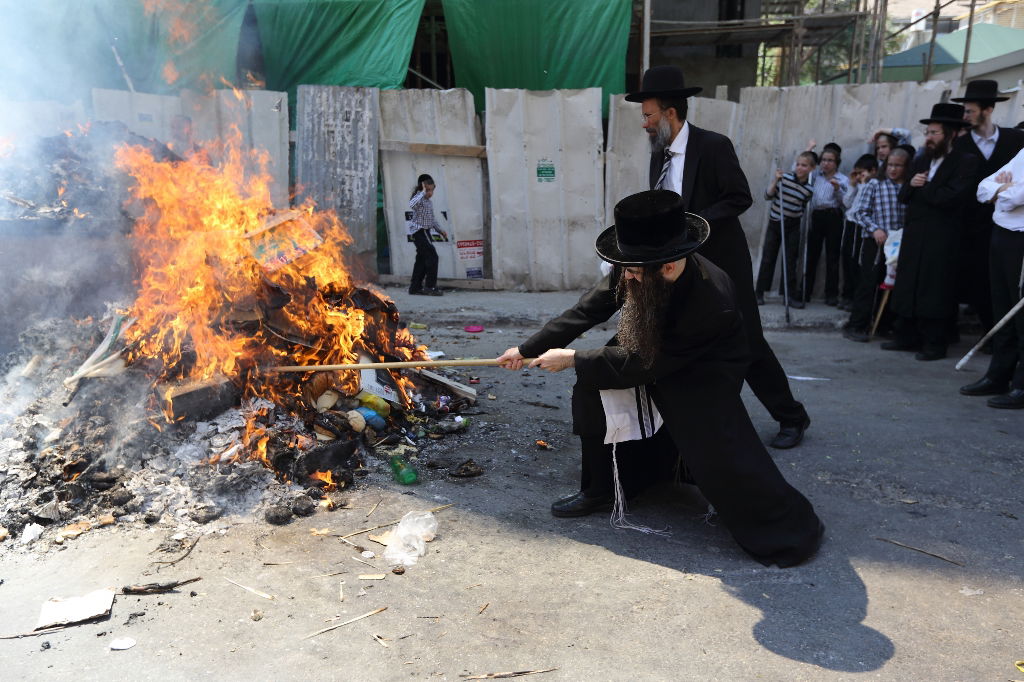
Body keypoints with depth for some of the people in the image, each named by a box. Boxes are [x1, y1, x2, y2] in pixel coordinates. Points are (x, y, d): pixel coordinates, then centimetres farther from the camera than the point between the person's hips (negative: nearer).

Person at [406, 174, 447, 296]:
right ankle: (430, 287, -7)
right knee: (432, 256, -11)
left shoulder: (428, 201, 17)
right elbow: (411, 204, -38)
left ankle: (415, 287, 15)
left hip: (425, 232, 10)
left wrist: (440, 230, 20)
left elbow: (432, 219, 26)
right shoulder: (419, 198, -12)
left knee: (422, 259, 10)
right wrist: (423, 193, -31)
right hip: (420, 232, -10)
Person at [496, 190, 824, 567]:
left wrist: (572, 359, -24)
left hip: (704, 379, -6)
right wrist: (529, 349, -11)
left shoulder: (713, 303, -38)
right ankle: (600, 490, 8)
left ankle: (794, 528, 0)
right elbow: (587, 310, -11)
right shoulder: (637, 271, -23)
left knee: (722, 459, -25)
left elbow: (643, 364, -31)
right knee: (591, 383, -11)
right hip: (652, 355, 6)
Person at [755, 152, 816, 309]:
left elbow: (803, 208, 10)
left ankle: (791, 295, 9)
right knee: (768, 259, 4)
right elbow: (768, 195, -9)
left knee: (790, 261, 3)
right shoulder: (785, 177, -7)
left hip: (792, 226, 1)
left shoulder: (809, 189, -4)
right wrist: (776, 180, -19)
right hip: (775, 223, 0)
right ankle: (759, 293, 13)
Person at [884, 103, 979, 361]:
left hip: (941, 238, -7)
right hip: (913, 235, 7)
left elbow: (951, 196, -18)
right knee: (907, 286, 9)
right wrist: (911, 184, -7)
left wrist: (921, 188, -6)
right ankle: (907, 337, 19)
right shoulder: (920, 162, 17)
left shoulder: (966, 162, -5)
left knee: (934, 289, -3)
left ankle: (935, 344, 6)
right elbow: (903, 196, 14)